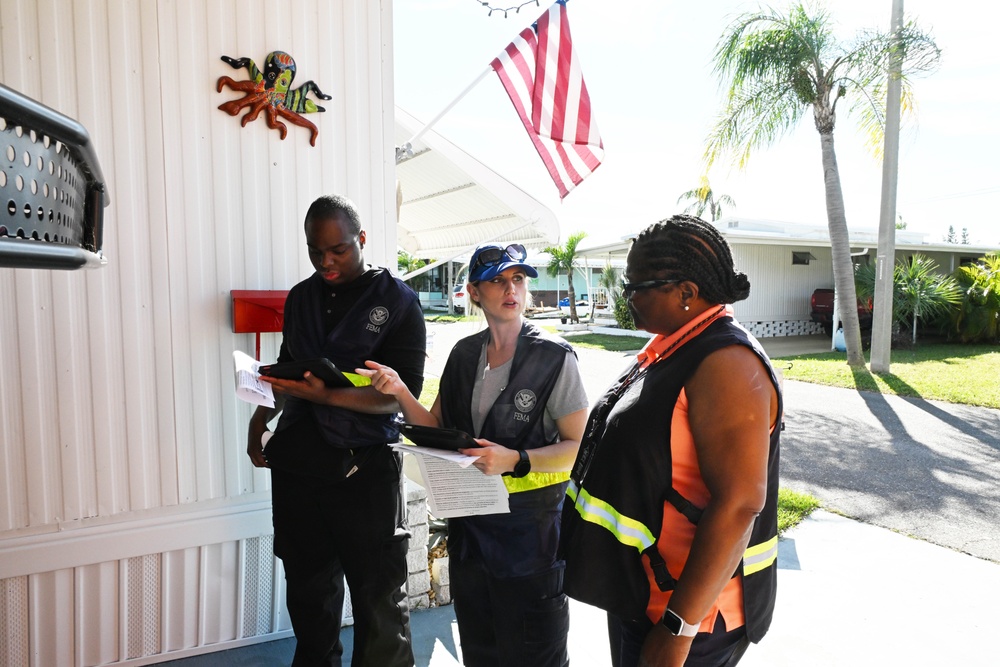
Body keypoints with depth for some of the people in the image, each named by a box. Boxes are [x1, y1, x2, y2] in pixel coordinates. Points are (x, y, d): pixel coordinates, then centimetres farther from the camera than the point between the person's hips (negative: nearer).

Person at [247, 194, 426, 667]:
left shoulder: (396, 300, -6)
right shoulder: (300, 297, 11)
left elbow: (404, 392, -14)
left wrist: (328, 396, -27)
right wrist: (262, 416, 5)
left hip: (364, 470, -5)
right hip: (295, 464, 6)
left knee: (378, 597, 3)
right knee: (308, 589, 20)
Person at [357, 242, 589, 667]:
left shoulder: (554, 357, -15)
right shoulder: (464, 353, 1)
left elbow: (579, 446, -13)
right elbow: (435, 429, 5)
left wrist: (516, 460, -27)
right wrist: (400, 392, -11)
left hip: (529, 521, -5)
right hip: (469, 517, 5)